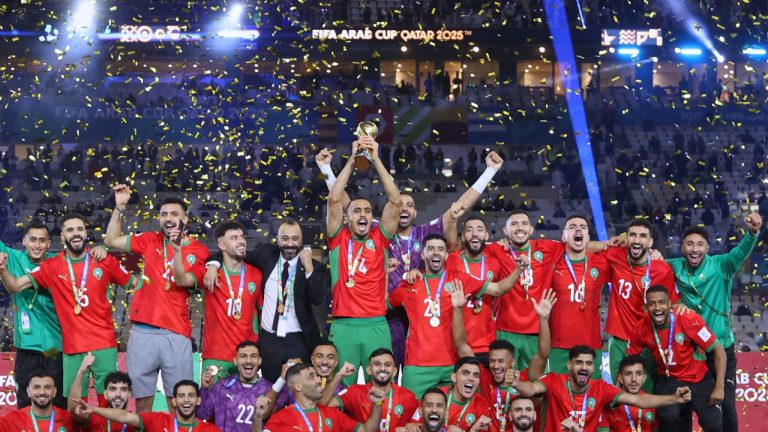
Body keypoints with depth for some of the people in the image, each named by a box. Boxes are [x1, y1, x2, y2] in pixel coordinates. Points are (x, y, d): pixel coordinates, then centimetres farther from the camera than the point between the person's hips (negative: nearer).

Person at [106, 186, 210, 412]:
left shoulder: (198, 251, 2)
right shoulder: (150, 241, 10)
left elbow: (182, 281, -10)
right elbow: (112, 240, 14)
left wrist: (177, 248, -24)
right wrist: (119, 207, 4)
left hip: (176, 333, -2)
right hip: (143, 331, 2)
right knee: (141, 401, 5)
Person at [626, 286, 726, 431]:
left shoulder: (689, 320, -23)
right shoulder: (641, 329, -14)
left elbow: (719, 350, -18)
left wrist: (719, 387, -23)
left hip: (699, 380, -1)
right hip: (670, 380, 1)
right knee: (667, 415, -27)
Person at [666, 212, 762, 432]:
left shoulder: (720, 266, -12)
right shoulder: (676, 267, -4)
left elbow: (741, 252, -28)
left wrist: (752, 233, -50)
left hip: (721, 347, -2)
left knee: (726, 406, -1)